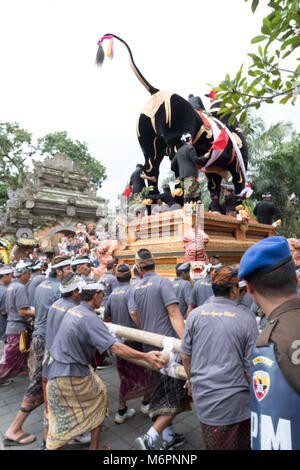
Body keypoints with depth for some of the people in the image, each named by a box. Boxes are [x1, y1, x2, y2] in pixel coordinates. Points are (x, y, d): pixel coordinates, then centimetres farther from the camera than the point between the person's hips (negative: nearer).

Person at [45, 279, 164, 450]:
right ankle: (94, 447, 26)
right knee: (100, 398, 14)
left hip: (55, 371, 8)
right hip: (74, 375, -7)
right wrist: (145, 356, -29)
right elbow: (115, 347, -30)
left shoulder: (72, 311, 4)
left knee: (60, 416, 24)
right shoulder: (90, 319, -23)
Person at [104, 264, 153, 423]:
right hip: (134, 338, -6)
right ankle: (146, 403, 29)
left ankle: (121, 411, 25)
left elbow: (106, 317, 12)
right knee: (147, 371, 16)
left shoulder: (113, 293, 4)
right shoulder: (131, 290, -16)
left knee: (126, 375, 18)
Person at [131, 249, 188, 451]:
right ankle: (149, 438, -4)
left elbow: (134, 314, 11)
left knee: (162, 394, 19)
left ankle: (169, 438, 31)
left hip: (150, 347, 7)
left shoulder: (137, 288, 8)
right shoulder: (163, 282, -12)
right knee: (175, 397, 2)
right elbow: (174, 314, -19)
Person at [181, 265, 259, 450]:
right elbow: (250, 367, -7)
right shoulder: (247, 320, -11)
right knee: (243, 444, 18)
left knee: (213, 444, 19)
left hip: (204, 397, 2)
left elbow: (186, 355, 2)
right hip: (237, 401, -2)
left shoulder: (195, 315, -5)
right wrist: (253, 391, 12)